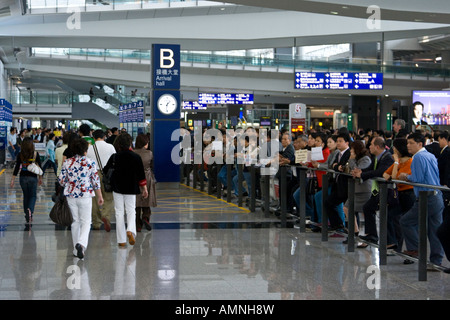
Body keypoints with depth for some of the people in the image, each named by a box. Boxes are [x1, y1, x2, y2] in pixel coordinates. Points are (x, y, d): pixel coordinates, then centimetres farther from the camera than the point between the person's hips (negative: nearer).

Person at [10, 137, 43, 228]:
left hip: (23, 177, 2)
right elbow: (39, 166, 0)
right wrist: (40, 178, 13)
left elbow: (17, 167, -5)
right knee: (33, 196, 9)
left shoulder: (20, 155, -4)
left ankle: (28, 217, 22)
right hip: (33, 177, -2)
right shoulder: (35, 154, -7)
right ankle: (30, 210, -22)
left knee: (26, 196, 17)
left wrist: (12, 180, 0)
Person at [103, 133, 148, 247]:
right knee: (131, 210, 12)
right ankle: (130, 230, -17)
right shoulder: (136, 157, -8)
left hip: (117, 187, 0)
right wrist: (144, 188, 5)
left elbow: (105, 171, 0)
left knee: (119, 212, 7)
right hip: (131, 188, 0)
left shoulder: (114, 157, -7)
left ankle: (121, 240, 6)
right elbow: (141, 174, -3)